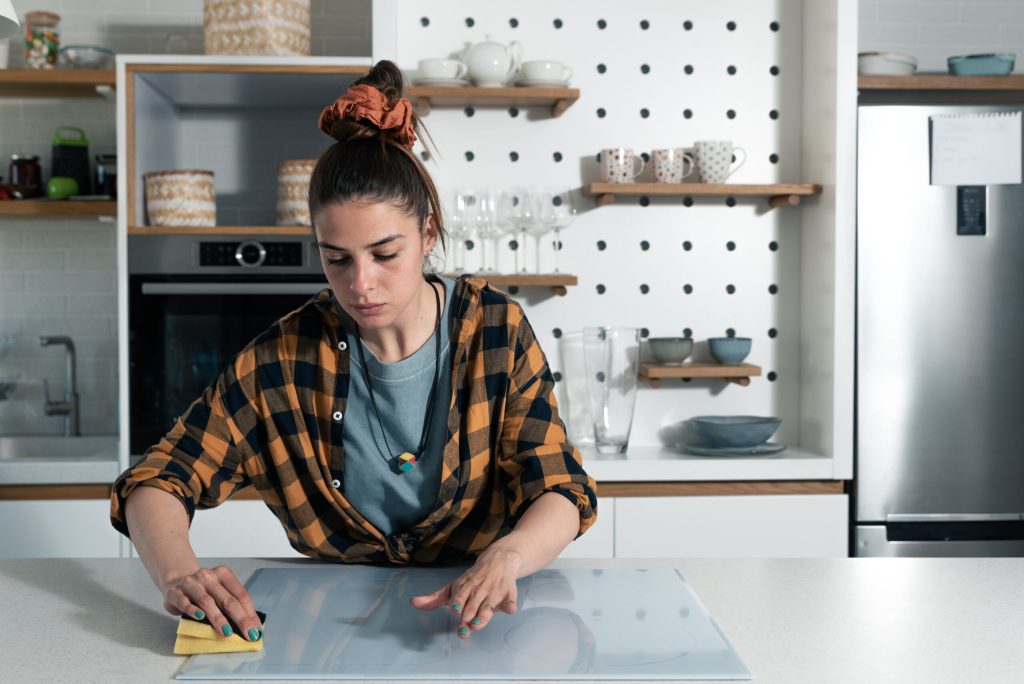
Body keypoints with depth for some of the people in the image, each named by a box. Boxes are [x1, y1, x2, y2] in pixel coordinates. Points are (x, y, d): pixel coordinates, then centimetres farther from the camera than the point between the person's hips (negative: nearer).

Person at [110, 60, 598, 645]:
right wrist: (179, 574, -31)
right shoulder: (287, 357, -9)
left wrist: (506, 557, -36)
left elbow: (561, 491, -13)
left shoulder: (499, 332, -9)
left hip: (478, 618, -1)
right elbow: (155, 484, -8)